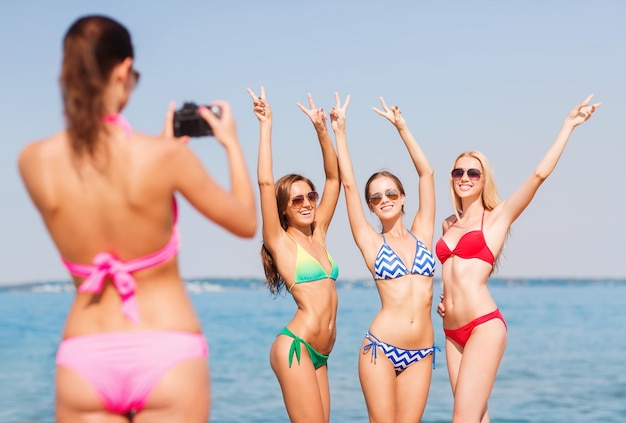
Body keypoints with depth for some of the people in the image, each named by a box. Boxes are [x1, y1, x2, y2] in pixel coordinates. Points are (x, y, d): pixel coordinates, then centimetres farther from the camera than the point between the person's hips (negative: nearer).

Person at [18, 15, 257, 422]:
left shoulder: (34, 162, -4)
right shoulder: (164, 156, -12)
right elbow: (247, 223, 3)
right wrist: (232, 143, 18)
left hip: (84, 359, 3)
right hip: (167, 353, -2)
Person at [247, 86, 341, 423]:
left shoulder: (317, 236, 16)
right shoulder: (281, 242, 0)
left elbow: (334, 178, 18)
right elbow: (265, 182, -11)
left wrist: (322, 129, 12)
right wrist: (266, 125, -10)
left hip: (318, 354, 7)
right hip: (295, 347, -7)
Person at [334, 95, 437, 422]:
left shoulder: (421, 235, 11)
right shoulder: (371, 243, 5)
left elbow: (426, 174, 11)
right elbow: (348, 183, 3)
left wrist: (402, 127, 12)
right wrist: (339, 130, 5)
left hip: (421, 354, 2)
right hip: (381, 348, -2)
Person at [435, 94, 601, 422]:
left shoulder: (497, 217, 2)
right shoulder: (449, 225, 18)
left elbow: (540, 174, -8)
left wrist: (568, 124, -5)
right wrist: (445, 297, 12)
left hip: (484, 326, -6)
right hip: (452, 331, 6)